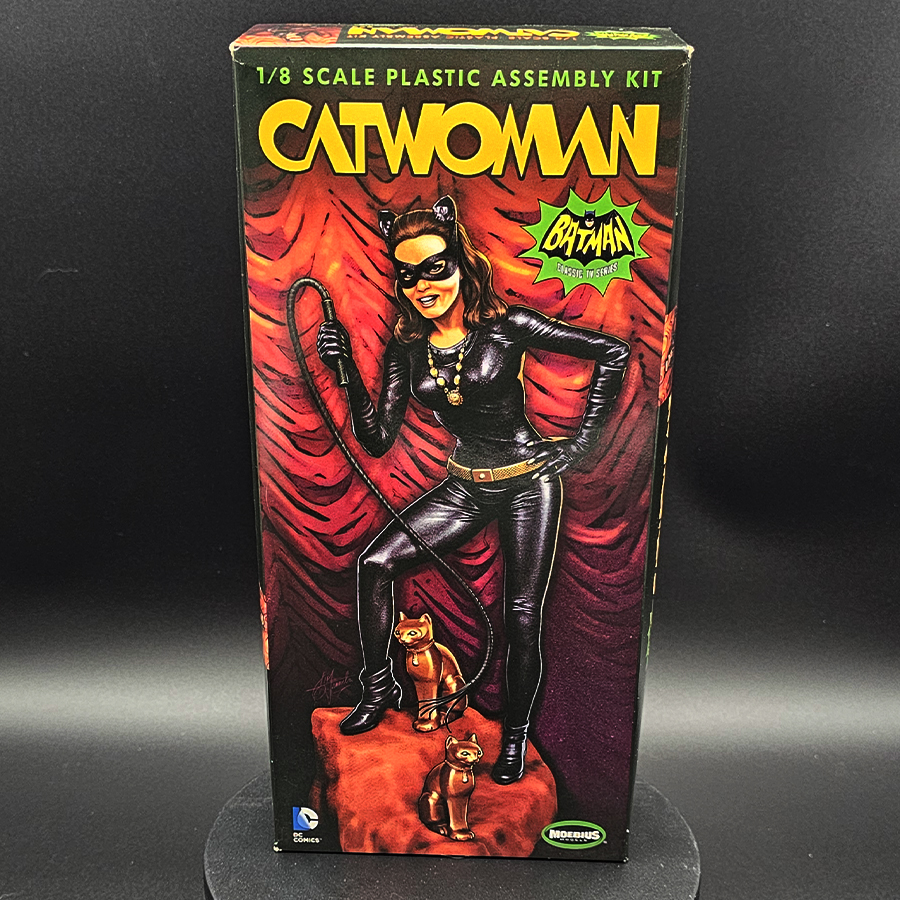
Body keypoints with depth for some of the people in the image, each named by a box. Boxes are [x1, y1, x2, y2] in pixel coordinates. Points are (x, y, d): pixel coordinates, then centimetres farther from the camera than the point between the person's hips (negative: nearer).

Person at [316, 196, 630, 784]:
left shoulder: (505, 326, -15)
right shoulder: (407, 346, -1)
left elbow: (613, 352, -11)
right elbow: (379, 439, -4)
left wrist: (582, 442, -12)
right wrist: (348, 372, -17)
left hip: (530, 483, -4)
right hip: (466, 487, 4)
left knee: (522, 617, -2)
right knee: (375, 564, -8)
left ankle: (516, 734, 24)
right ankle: (379, 689, 13)